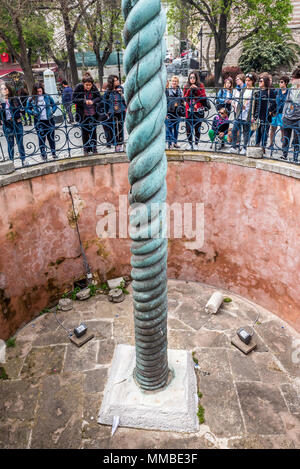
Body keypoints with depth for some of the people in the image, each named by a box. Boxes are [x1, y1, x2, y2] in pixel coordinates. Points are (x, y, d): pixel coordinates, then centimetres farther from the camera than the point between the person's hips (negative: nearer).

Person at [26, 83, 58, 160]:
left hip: (49, 120, 1)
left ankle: (53, 153, 21)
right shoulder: (31, 99, 0)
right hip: (39, 121, -1)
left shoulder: (47, 97, 3)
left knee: (51, 137, 8)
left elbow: (54, 105, 12)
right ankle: (43, 155, 9)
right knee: (41, 138, 2)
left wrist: (52, 111, -4)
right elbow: (27, 109, 6)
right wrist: (33, 113, -12)